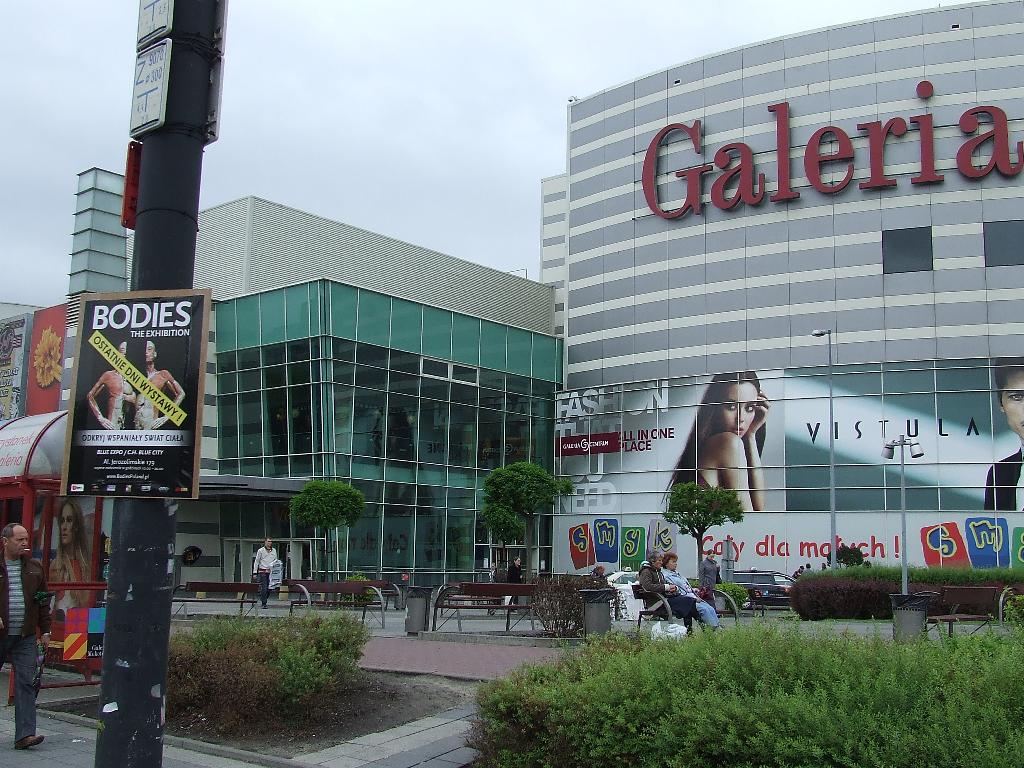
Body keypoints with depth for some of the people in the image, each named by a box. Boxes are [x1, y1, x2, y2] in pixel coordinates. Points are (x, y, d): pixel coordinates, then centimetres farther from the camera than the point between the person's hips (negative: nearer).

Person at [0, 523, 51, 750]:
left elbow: (43, 601, 14)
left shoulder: (34, 567, 10)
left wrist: (45, 630, 9)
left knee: (26, 683, -5)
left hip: (25, 637, 2)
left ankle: (24, 734, -7)